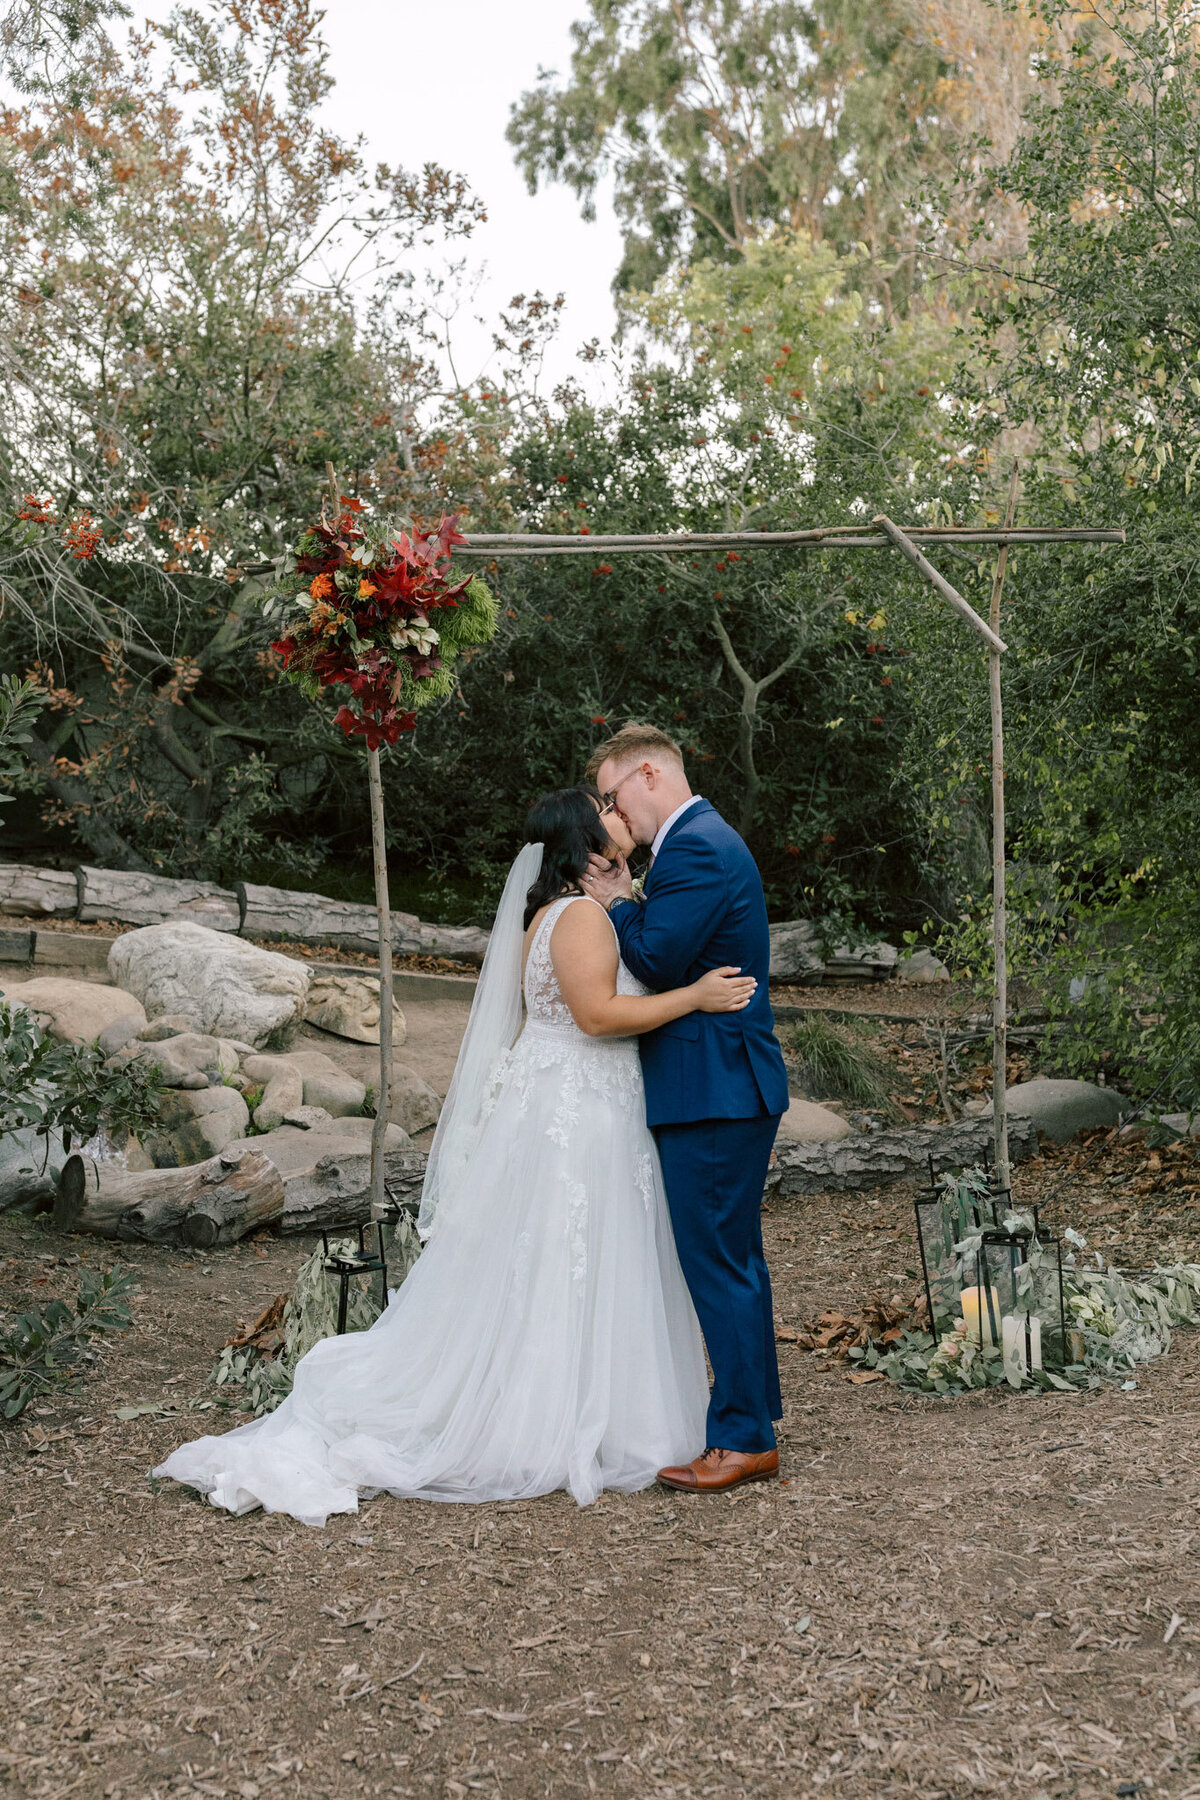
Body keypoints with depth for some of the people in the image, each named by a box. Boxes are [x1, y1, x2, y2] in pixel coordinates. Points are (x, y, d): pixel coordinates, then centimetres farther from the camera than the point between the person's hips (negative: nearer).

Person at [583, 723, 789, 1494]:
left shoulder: (694, 849, -15)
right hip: (731, 1089, 11)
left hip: (714, 1094, -11)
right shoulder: (709, 839, 18)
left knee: (717, 1265, -5)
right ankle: (756, 1422, 25)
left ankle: (743, 1439, 2)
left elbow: (658, 960, -19)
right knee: (735, 1262, 16)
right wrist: (627, 899, 2)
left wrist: (617, 901, -4)